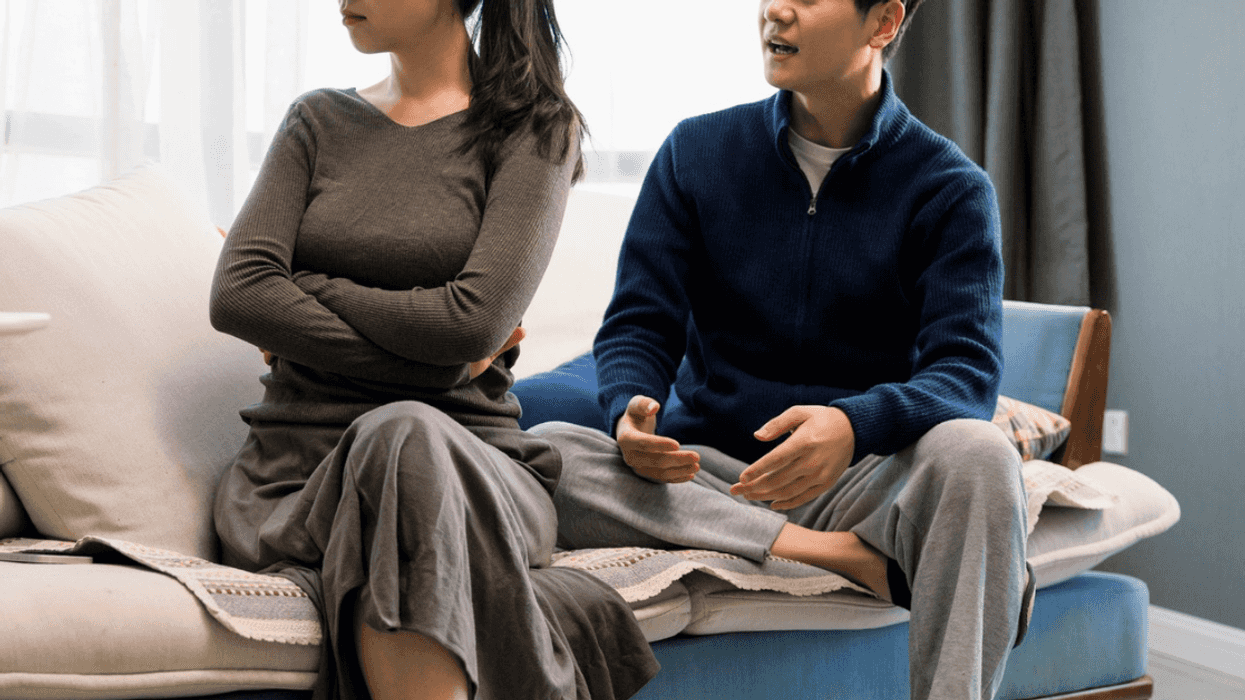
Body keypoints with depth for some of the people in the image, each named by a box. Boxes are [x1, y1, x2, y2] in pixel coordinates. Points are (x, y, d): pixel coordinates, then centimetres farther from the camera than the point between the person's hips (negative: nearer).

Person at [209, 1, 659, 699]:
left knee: (409, 441, -38)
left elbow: (475, 320, -11)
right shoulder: (319, 121, 15)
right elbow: (236, 294, -1)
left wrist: (309, 289, -2)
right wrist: (424, 357, -8)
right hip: (303, 477, 2)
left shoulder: (535, 126, 4)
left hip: (473, 465, -2)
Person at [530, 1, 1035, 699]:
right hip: (708, 474, 2)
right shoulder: (697, 152, 9)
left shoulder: (950, 189, 1)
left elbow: (969, 371, -10)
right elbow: (637, 326, 6)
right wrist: (632, 410, -20)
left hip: (865, 476, -2)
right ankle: (856, 558, -29)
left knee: (977, 455, -34)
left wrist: (855, 426, -33)